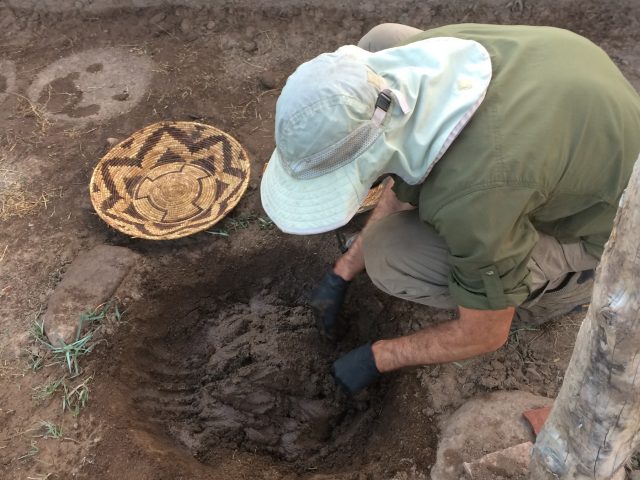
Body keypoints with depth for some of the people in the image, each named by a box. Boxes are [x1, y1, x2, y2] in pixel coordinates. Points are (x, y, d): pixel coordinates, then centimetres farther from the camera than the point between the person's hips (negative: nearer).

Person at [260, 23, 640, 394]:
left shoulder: (470, 196, -41)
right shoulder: (411, 60, -19)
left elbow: (485, 335, -22)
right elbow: (404, 184, 1)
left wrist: (377, 358, -7)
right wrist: (342, 273, 5)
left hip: (598, 225, -6)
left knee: (389, 256, -23)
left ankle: (555, 283, 2)